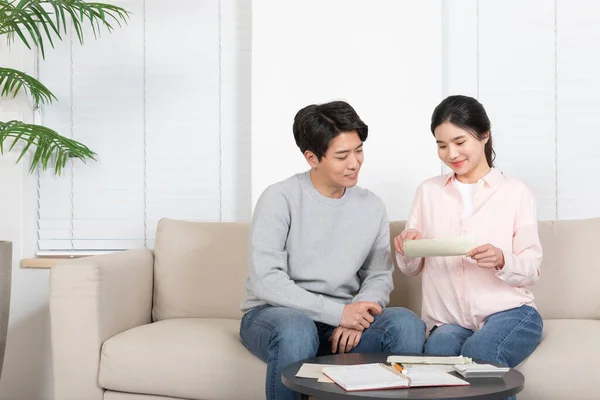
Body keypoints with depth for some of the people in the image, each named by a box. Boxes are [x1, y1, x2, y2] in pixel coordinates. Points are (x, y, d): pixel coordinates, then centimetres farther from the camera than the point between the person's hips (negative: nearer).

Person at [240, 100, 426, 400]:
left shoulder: (372, 207, 6)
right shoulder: (280, 198, -9)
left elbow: (379, 277, 7)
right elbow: (265, 282, -17)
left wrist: (355, 317, -15)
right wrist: (338, 312, -21)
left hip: (342, 320, 4)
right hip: (273, 313, -3)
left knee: (408, 325, -23)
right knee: (297, 331, -38)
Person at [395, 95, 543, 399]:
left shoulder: (516, 192, 1)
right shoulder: (428, 191, 10)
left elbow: (531, 270, 1)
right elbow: (411, 269, 13)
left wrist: (501, 260, -21)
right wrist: (407, 250, -11)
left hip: (510, 312, -1)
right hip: (447, 320, 1)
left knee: (478, 358, -32)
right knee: (437, 360, -32)